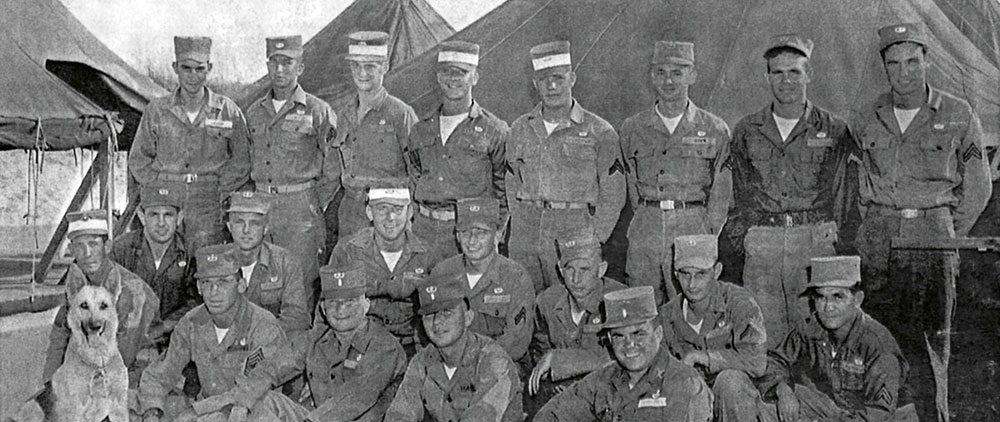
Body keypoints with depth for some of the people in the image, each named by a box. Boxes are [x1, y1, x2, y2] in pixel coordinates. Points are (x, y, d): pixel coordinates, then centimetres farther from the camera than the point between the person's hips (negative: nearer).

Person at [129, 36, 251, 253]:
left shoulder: (227, 111, 2)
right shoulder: (156, 110, 5)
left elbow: (241, 162, 8)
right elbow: (138, 160, 13)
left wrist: (219, 193, 0)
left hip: (209, 207, -1)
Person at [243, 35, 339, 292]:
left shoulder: (318, 111, -3)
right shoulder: (254, 112, 12)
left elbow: (333, 170, -1)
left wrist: (316, 205, -1)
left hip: (301, 206, -4)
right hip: (261, 205, 5)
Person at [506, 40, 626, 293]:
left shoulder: (599, 132, -1)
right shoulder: (520, 129, 10)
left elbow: (613, 196, 1)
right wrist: (520, 231, 9)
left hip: (574, 233, -3)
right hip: (525, 241, 3)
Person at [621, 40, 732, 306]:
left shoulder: (715, 130, 4)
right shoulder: (632, 128, 9)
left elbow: (721, 195, 5)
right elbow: (630, 185, 12)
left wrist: (706, 239, -1)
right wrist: (649, 221, 6)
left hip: (693, 226, -2)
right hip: (645, 229, 2)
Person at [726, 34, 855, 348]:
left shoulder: (834, 130, 6)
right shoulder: (746, 131, 11)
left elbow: (843, 193, 9)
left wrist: (830, 235, 2)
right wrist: (740, 234, 10)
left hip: (815, 243, -1)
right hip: (760, 245, 1)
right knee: (765, 340, 0)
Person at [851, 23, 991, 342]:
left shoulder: (958, 115, 0)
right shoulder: (866, 119, 6)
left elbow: (977, 187, 8)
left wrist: (949, 236, 5)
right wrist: (877, 227, 11)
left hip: (933, 234, -2)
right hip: (877, 238, 2)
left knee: (931, 336, -2)